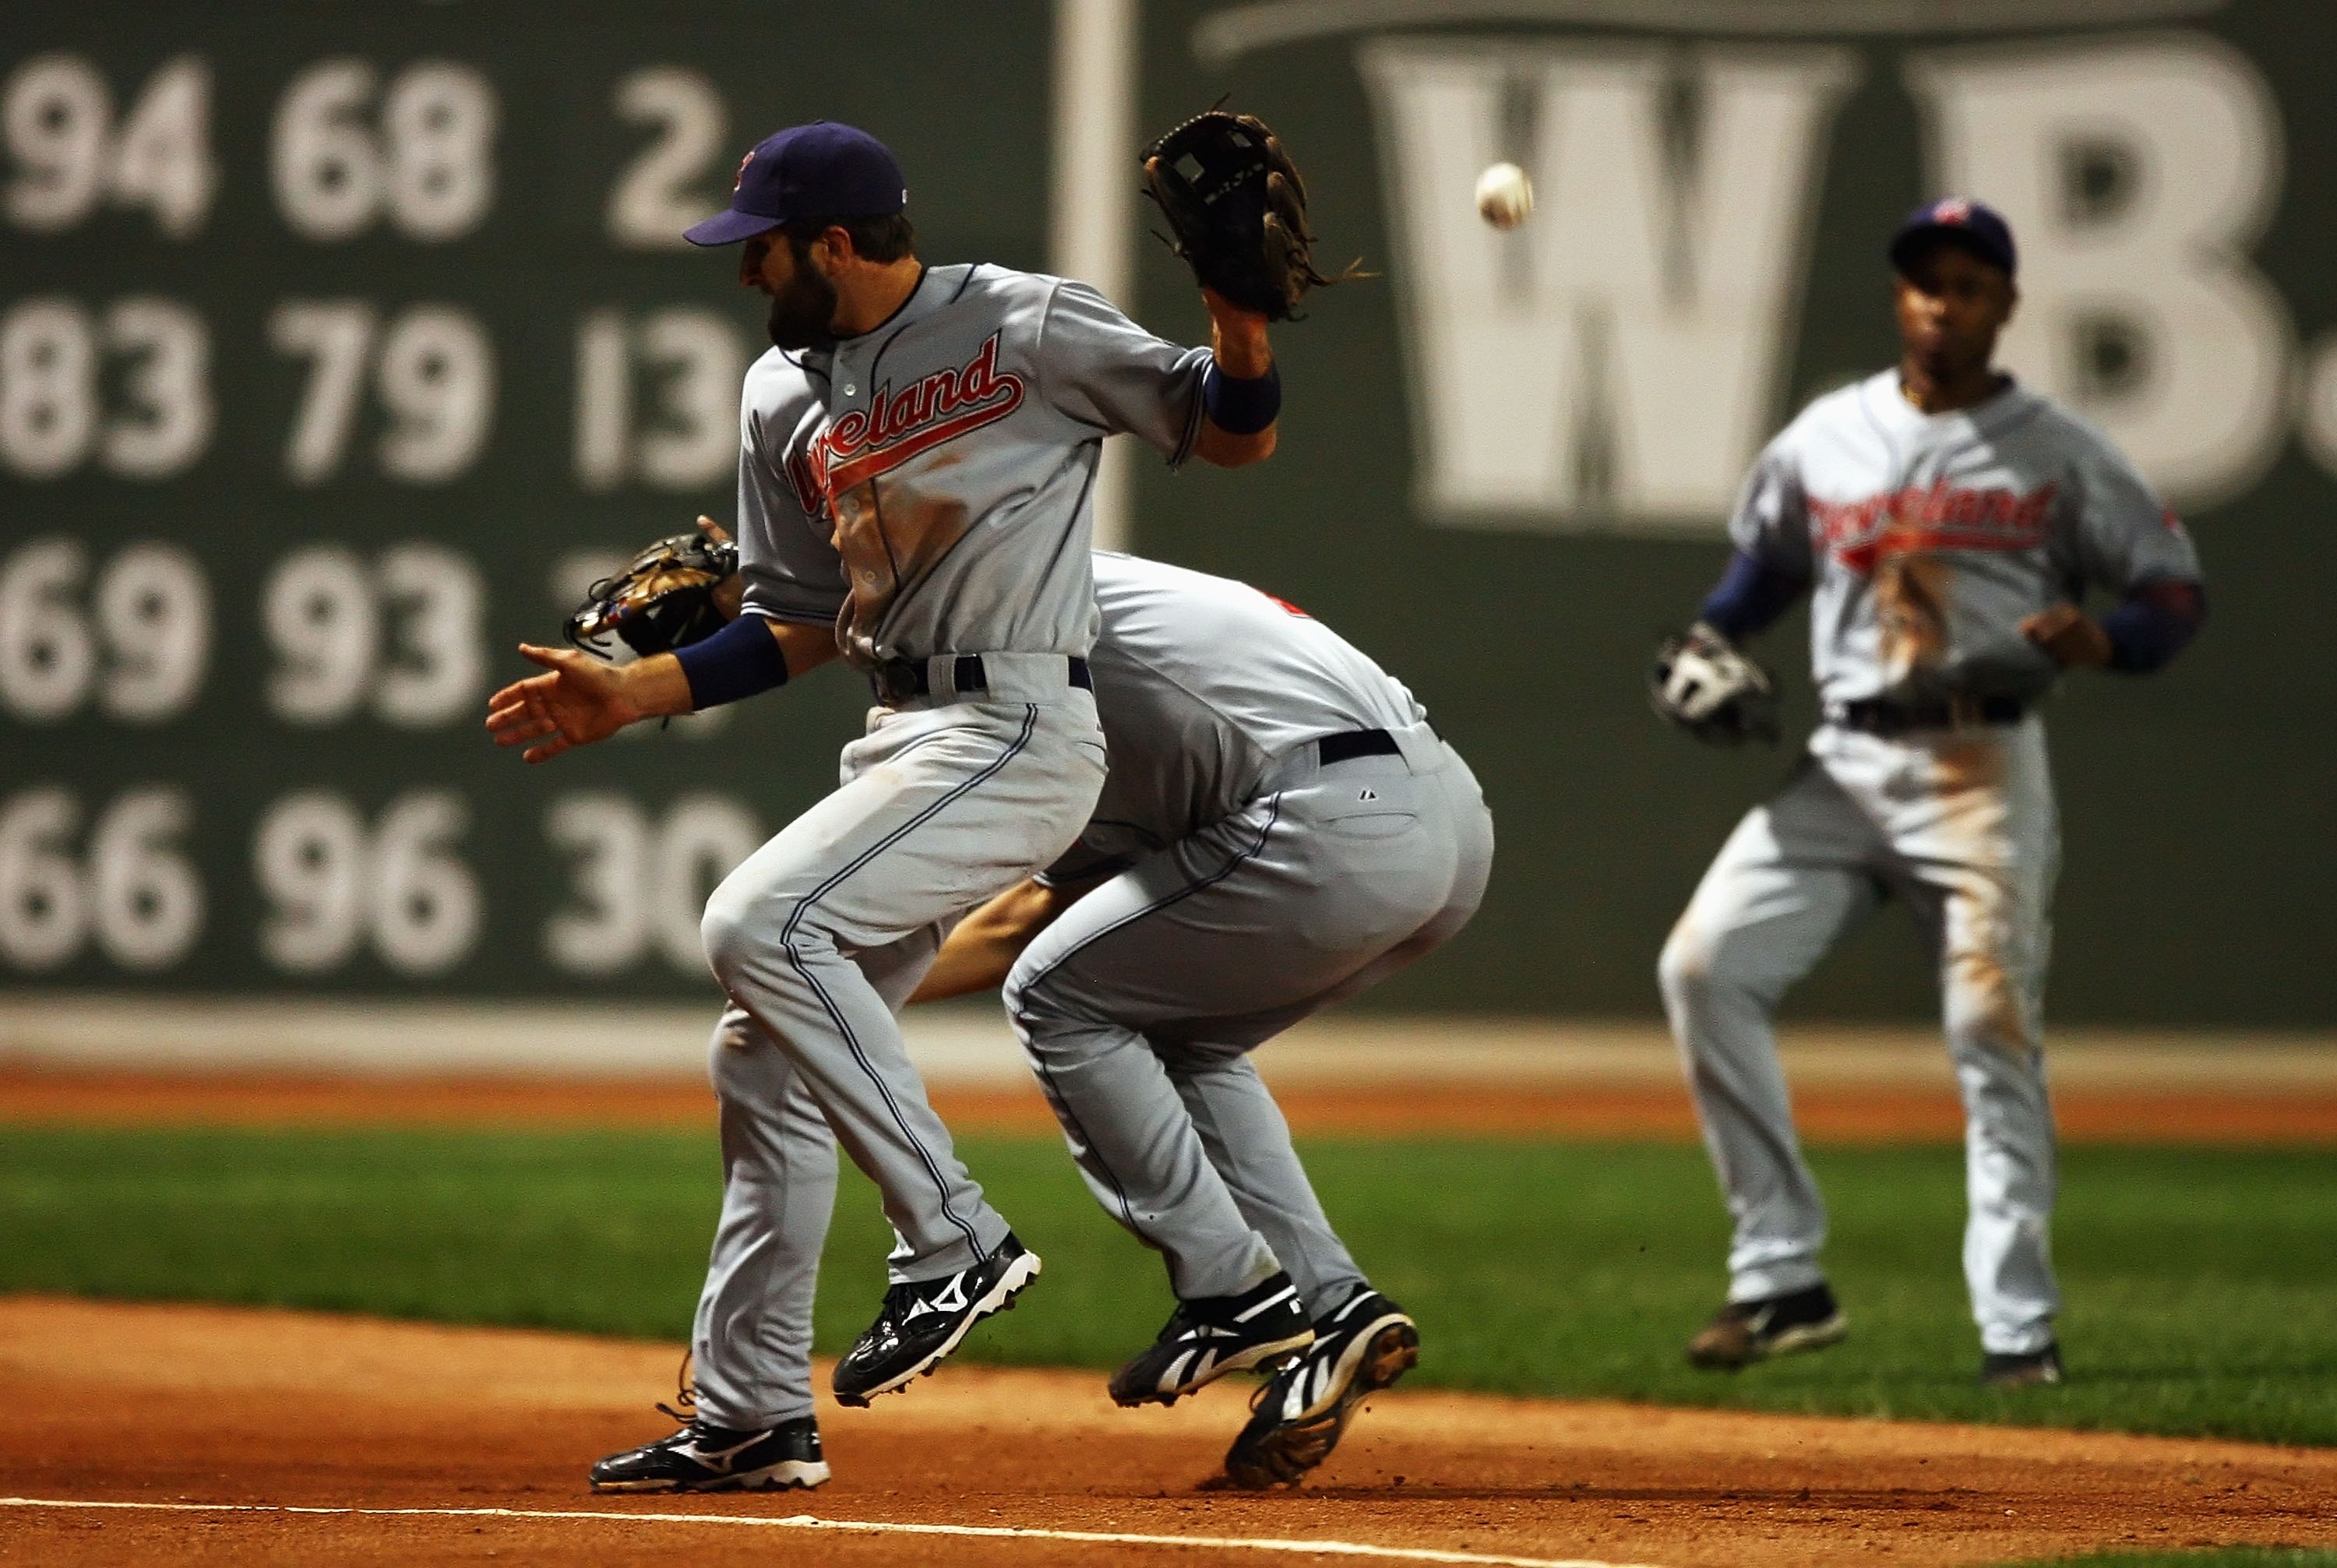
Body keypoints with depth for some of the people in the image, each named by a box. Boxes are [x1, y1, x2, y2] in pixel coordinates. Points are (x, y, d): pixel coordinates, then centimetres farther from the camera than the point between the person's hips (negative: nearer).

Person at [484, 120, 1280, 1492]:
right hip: (903, 746, 8)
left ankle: (956, 1240, -19)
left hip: (1018, 734, -8)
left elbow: (1235, 436, -3)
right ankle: (751, 1416, 16)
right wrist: (631, 695, 10)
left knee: (761, 922, -25)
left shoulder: (1031, 329, -7)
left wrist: (1240, 320, -22)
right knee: (763, 1056, 8)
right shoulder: (784, 397, 13)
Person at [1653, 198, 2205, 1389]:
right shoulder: (1822, 441, 11)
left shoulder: (2057, 453, 3)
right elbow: (1762, 565, 26)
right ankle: (1780, 1278, -8)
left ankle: (2018, 1326, -3)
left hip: (1984, 772, -3)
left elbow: (2177, 591, 4)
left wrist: (2101, 640, -17)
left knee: (1995, 1034, -9)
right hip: (1845, 764, 3)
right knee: (1705, 964, -12)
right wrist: (1708, 645, 7)